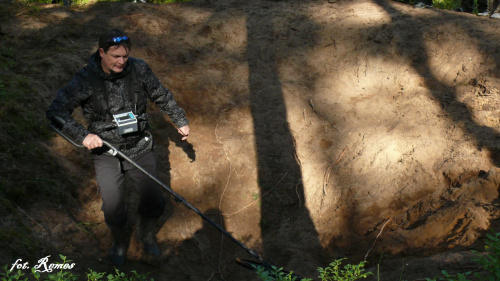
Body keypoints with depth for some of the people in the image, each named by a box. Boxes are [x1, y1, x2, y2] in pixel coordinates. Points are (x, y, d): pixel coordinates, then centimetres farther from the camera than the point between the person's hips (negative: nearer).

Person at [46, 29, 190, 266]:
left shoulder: (139, 69, -7)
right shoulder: (86, 80, -16)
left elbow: (162, 96, 10)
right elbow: (56, 111, -15)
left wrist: (180, 120, 17)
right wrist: (82, 135, -26)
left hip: (140, 148, 3)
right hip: (106, 152, -2)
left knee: (155, 204, 4)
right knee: (113, 209, -8)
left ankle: (146, 235, 38)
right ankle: (120, 241, 27)